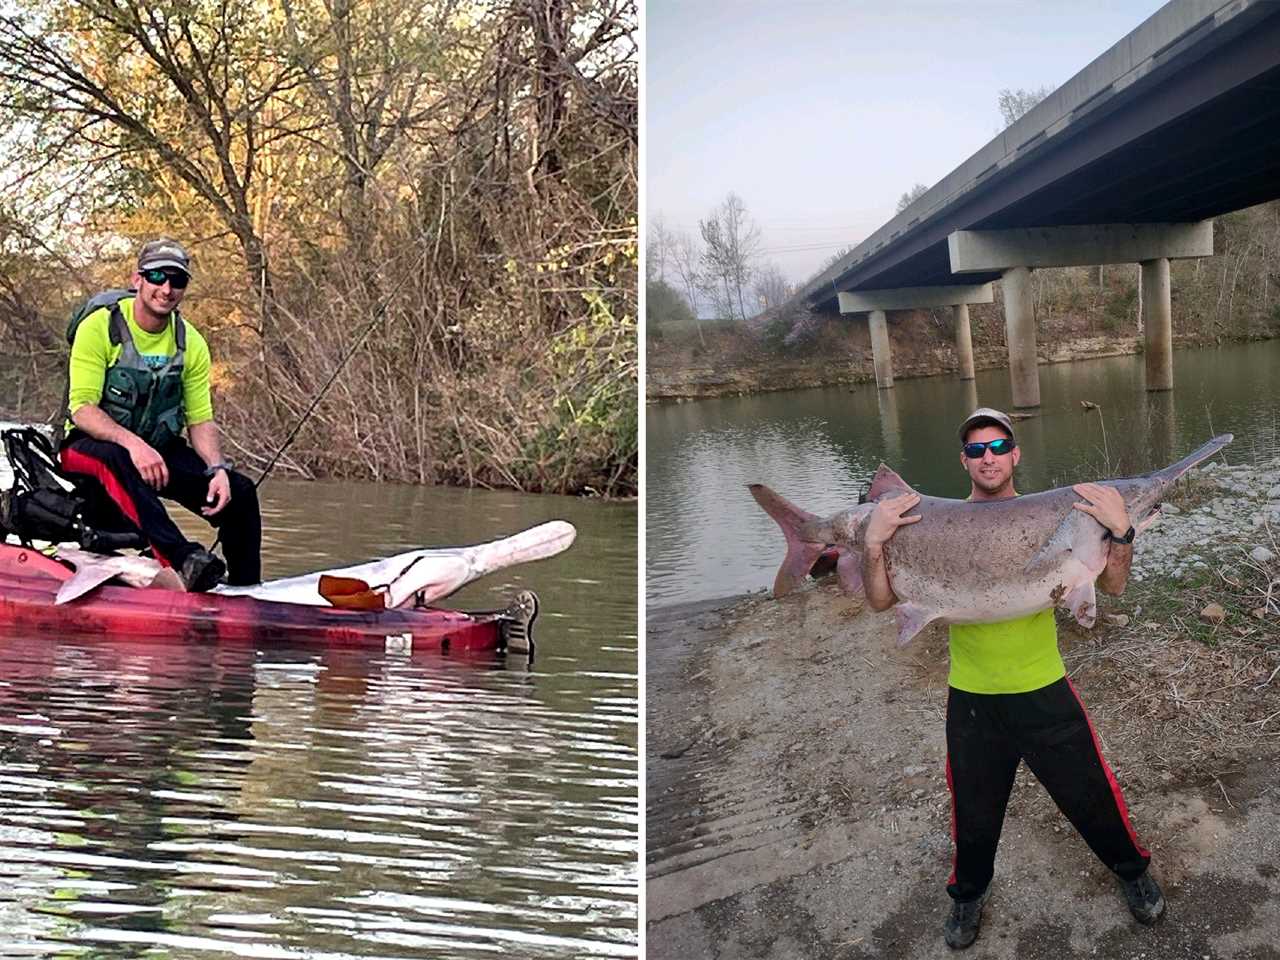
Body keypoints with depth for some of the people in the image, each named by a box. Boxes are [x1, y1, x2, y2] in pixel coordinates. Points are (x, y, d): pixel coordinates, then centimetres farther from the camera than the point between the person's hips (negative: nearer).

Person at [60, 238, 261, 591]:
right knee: (115, 459, -41)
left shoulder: (191, 343, 2)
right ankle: (183, 558, -55)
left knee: (240, 490, -15)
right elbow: (82, 409, -19)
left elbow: (201, 419, 1)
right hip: (91, 445, -5)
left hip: (160, 449, 5)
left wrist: (218, 469, -18)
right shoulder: (100, 327, -12)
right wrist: (132, 443, -37)